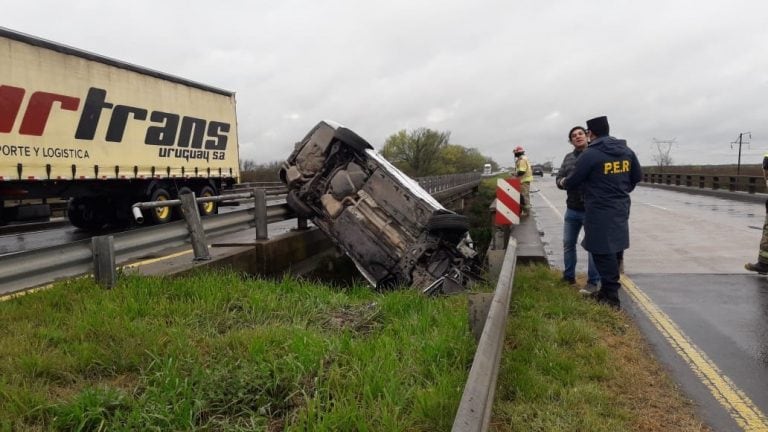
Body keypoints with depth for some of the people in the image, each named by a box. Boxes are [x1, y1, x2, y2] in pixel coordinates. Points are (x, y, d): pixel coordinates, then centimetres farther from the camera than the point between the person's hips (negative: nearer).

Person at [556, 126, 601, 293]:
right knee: (568, 243, 15)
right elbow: (559, 178, 10)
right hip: (572, 209, 6)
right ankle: (569, 276, 31)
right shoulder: (568, 158, 10)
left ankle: (593, 282, 10)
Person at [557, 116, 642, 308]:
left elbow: (572, 182, -7)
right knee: (614, 250, 16)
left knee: (603, 253, -1)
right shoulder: (627, 151, 7)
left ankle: (611, 297, 3)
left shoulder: (590, 154, -15)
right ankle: (607, 290, 28)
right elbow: (638, 176, 17)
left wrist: (563, 182, 16)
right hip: (620, 208, 8)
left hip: (600, 211, -7)